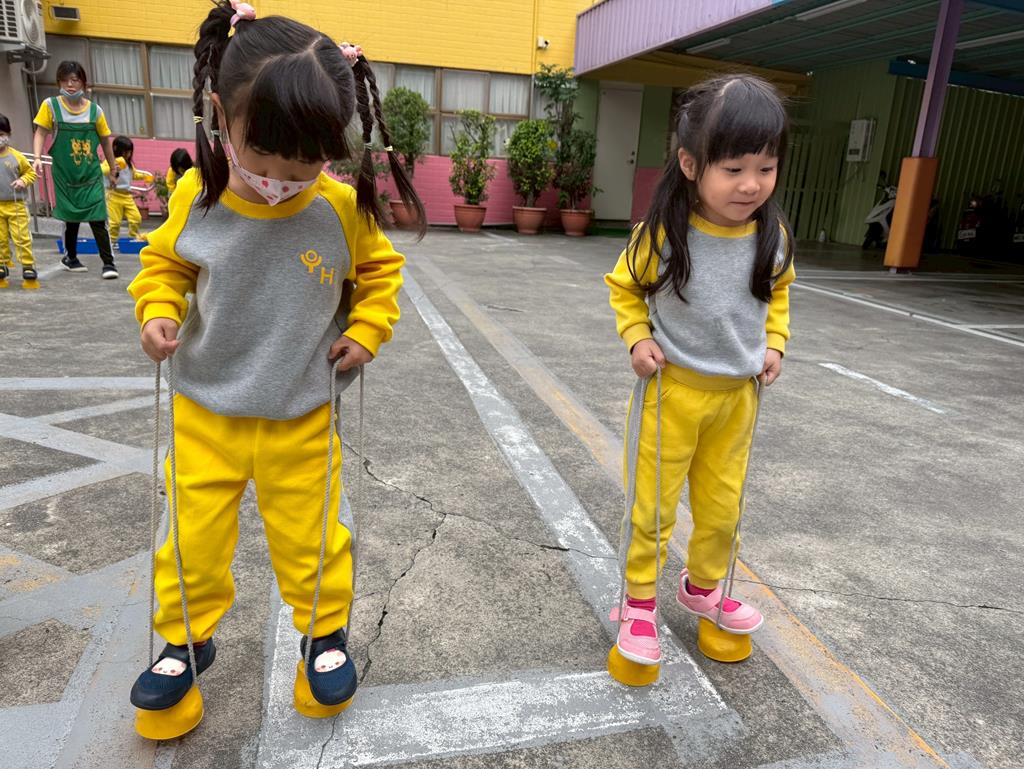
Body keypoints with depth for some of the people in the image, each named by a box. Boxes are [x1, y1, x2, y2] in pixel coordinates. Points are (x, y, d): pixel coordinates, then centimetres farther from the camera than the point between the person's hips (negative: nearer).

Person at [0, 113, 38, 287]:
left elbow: (30, 172, 7)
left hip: (16, 204, -2)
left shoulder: (16, 156, -2)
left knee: (22, 237, -3)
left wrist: (23, 181, -10)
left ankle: (28, 265, 4)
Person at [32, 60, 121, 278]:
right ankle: (70, 257, 27)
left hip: (91, 175, 0)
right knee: (71, 219, 9)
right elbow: (41, 133, -3)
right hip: (65, 175, 0)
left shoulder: (94, 109, 2)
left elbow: (105, 141, 10)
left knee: (97, 219, -8)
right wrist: (38, 158, -18)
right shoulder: (51, 105, -1)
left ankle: (108, 263, -5)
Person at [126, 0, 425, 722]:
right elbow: (164, 262, 7)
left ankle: (326, 632, 39)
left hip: (301, 417, -1)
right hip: (205, 410, 2)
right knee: (194, 536, 15)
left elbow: (380, 270, 5)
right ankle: (187, 638, 42)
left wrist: (366, 331, -7)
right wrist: (158, 310, -11)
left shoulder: (343, 209, -14)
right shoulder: (196, 194, -11)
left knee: (309, 536, 13)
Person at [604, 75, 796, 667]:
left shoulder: (773, 235, -5)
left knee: (723, 506, 18)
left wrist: (775, 343, 3)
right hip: (672, 389, -4)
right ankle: (640, 600, 29)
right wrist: (638, 338, -13)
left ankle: (703, 587, 43)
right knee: (653, 504, 7)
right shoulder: (662, 234, -17)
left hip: (739, 393, 4)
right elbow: (624, 287, 0)